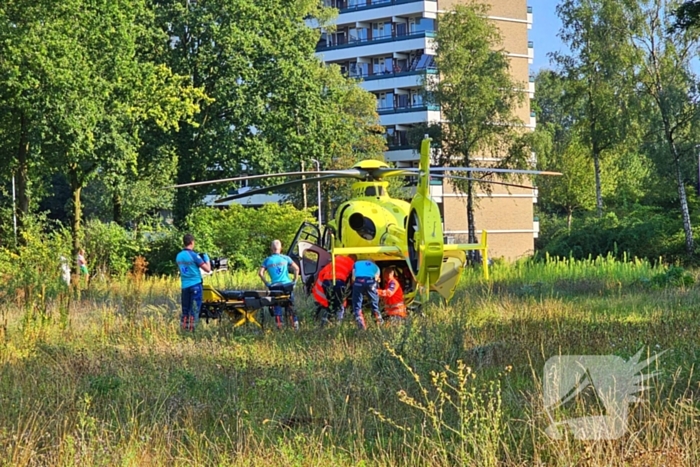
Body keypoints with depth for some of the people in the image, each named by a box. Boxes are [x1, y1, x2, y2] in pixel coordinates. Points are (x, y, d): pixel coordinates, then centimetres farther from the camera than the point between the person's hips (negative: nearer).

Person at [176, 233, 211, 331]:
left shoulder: (178, 256, 7)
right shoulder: (194, 255, -13)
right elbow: (208, 269, -11)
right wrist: (207, 259, 7)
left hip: (185, 286, 6)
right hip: (195, 285, -6)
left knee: (185, 310, 11)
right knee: (195, 309, -2)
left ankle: (183, 329, 10)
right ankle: (191, 329, -4)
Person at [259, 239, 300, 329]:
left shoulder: (267, 260, 4)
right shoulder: (285, 258, 2)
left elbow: (260, 273, -4)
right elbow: (296, 268, -5)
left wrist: (266, 283, 6)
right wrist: (294, 280, 4)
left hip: (274, 286, 0)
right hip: (286, 285, 0)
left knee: (277, 306, 7)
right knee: (290, 305, 10)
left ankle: (279, 325, 3)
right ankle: (295, 323, 6)